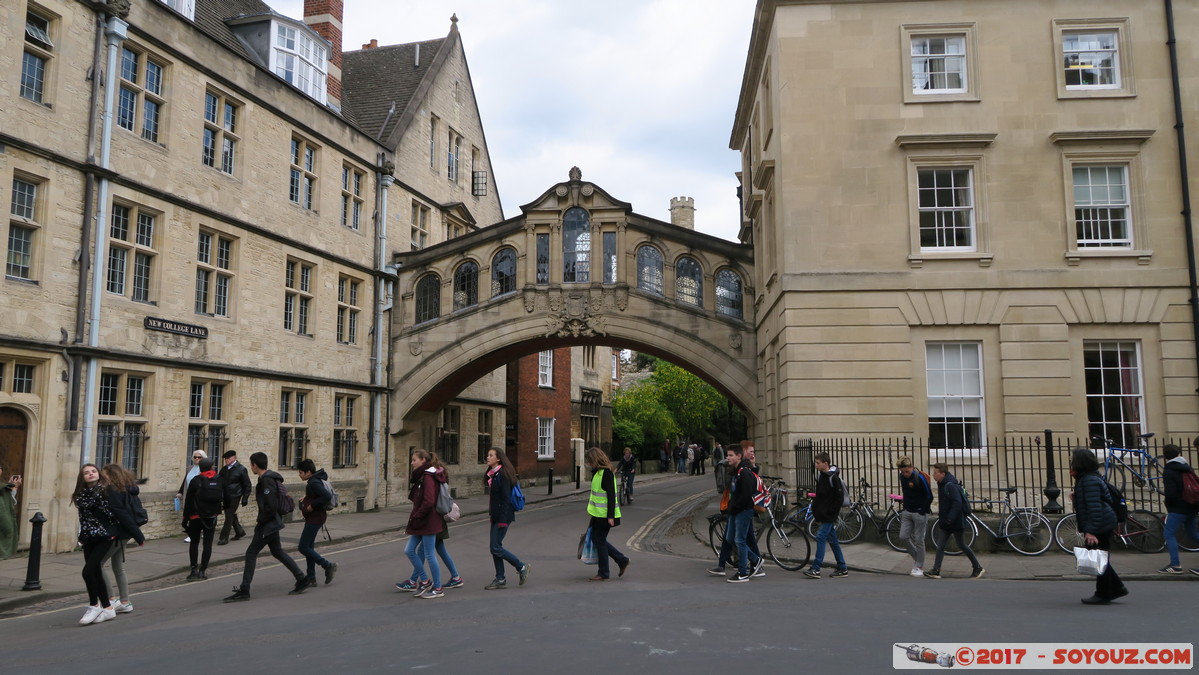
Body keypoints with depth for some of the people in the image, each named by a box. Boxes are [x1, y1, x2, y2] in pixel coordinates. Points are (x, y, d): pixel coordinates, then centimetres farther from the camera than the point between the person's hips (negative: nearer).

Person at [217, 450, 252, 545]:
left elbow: (247, 485, -6)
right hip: (225, 496, 7)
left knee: (229, 516, -5)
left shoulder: (241, 469, -8)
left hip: (234, 497, -7)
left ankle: (224, 537, 1)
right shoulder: (224, 469, 10)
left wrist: (245, 498, -9)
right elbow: (219, 480, 12)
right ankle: (239, 532, 33)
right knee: (231, 515, 16)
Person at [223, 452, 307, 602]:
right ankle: (301, 580, 20)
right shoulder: (270, 478, 11)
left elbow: (271, 507, -25)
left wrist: (260, 522, -15)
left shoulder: (266, 481, -20)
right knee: (277, 552, 17)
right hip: (273, 523, 10)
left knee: (251, 553, -4)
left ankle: (244, 591, 2)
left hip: (268, 525, -10)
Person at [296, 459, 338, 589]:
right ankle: (311, 577, 18)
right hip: (312, 518, 11)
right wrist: (306, 499, 10)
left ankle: (328, 566, 0)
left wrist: (312, 506, -23)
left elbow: (328, 496, -31)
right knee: (308, 547, 13)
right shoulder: (314, 481, 11)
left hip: (315, 519, -11)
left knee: (303, 548, -7)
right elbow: (316, 496, 25)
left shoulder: (314, 483, -19)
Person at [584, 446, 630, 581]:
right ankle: (622, 560, 23)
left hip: (604, 515, -10)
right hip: (598, 514, 10)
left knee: (599, 541, -1)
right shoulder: (597, 472, 11)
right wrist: (591, 505, 26)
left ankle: (603, 573, 11)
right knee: (596, 539, 13)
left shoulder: (606, 473, -18)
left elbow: (611, 495, -21)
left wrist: (610, 516, -22)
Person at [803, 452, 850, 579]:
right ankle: (843, 568, 19)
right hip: (822, 514, 9)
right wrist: (815, 509, 12)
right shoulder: (821, 476, 11)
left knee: (821, 537, -13)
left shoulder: (833, 478, -14)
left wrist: (831, 511, -16)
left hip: (829, 515, -9)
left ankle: (815, 569, -13)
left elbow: (840, 498, -16)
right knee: (833, 540, 12)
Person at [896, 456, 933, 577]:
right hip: (907, 512, 6)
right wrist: (905, 508, 11)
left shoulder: (920, 477, -17)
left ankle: (919, 567, 10)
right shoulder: (902, 477, 3)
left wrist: (923, 511, -10)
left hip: (919, 513, -6)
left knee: (919, 540, 0)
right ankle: (916, 557, 22)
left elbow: (929, 496, -12)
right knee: (903, 537, 0)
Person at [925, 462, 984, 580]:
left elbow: (957, 503, -27)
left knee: (962, 545, 4)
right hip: (946, 522, 9)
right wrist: (941, 518, 18)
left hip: (955, 522, -9)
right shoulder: (942, 484, 10)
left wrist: (950, 519, -26)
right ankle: (936, 571, 2)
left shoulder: (950, 485, -20)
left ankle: (978, 568, 20)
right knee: (940, 545, 3)